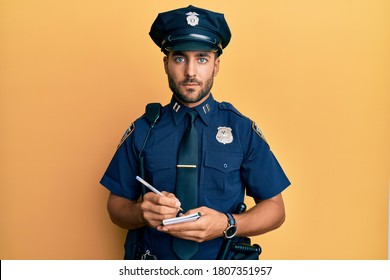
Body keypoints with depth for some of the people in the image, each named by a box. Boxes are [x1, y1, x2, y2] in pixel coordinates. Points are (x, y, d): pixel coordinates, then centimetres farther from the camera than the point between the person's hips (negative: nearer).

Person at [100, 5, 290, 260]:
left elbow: (275, 209, -6)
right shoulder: (142, 130, -6)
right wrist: (142, 211, -24)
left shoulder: (242, 129, -9)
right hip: (156, 270, 1)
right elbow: (116, 205, -2)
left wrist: (226, 225, -24)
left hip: (224, 268, 0)